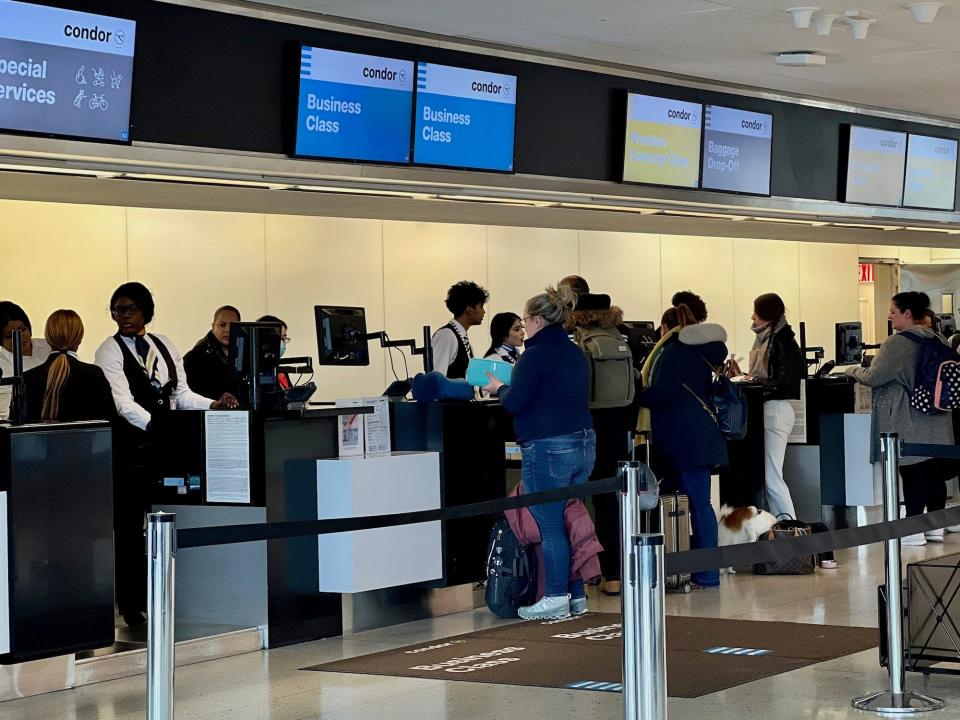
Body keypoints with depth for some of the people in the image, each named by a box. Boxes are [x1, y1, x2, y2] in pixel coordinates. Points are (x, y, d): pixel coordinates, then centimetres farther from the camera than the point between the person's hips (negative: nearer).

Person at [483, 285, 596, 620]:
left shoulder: (536, 355, -12)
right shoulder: (575, 354, 14)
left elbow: (514, 402, -13)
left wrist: (499, 388, 8)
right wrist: (510, 388, 26)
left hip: (548, 448, -8)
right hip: (583, 442, 8)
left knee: (550, 526, -3)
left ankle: (556, 598, -1)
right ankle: (577, 595, 15)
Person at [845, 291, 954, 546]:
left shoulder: (897, 343, -15)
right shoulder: (936, 341, 8)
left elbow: (873, 377, -13)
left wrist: (852, 370, 7)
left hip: (909, 424, -7)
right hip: (935, 422, 7)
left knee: (912, 474, -4)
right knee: (934, 472, 9)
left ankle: (914, 531, -1)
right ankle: (936, 527, 15)